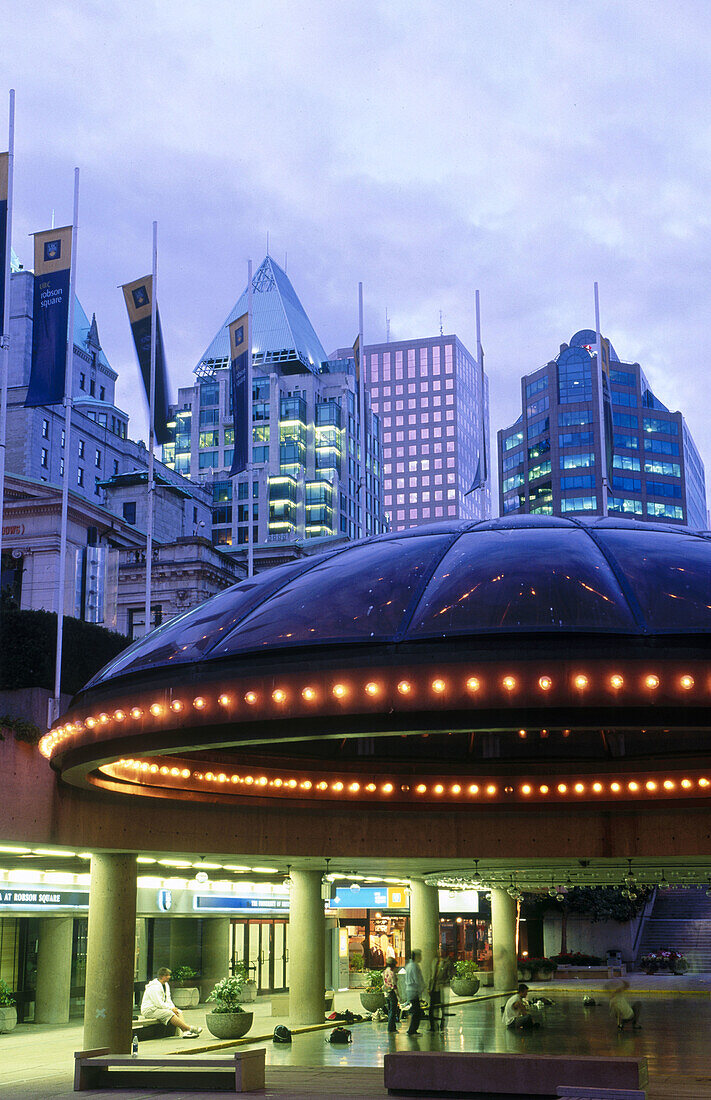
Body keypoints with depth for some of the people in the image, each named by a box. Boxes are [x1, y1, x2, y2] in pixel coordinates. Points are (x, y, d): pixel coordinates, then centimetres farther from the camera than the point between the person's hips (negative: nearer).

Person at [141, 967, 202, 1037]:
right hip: (150, 1011, -10)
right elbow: (158, 1003, -25)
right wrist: (171, 1008, -19)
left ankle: (185, 1032, -26)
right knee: (169, 1013, -31)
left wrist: (174, 1008, -2)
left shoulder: (166, 985, 12)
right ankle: (190, 1029, -32)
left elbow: (168, 999, 16)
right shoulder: (154, 987, -19)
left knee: (178, 1011, -7)